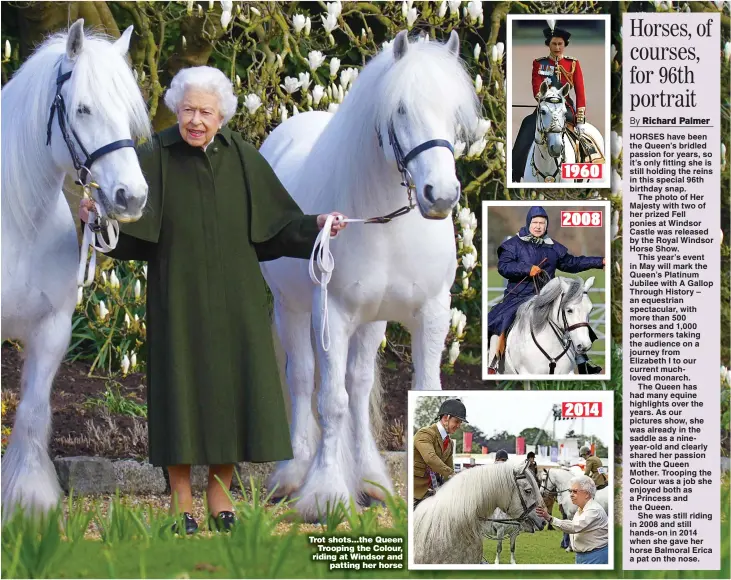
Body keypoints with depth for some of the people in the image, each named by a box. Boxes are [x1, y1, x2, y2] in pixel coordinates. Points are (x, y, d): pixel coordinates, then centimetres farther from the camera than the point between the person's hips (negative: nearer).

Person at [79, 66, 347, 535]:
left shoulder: (242, 158, 3)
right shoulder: (156, 159, -4)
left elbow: (276, 223, 5)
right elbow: (129, 227, -12)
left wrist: (315, 225, -10)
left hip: (234, 297, 3)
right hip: (179, 297, -2)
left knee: (233, 386, 5)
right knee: (182, 386, 0)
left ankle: (221, 489, 19)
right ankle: (181, 497, 12)